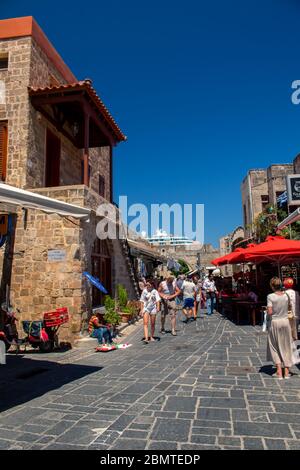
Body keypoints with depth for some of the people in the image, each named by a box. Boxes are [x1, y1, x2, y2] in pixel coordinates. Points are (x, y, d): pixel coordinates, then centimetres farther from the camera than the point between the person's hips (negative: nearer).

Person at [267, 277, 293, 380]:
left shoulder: (270, 296, -14)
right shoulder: (286, 295, -3)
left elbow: (270, 312, -16)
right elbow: (288, 309, 4)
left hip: (275, 322, -3)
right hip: (285, 321, 3)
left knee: (275, 347, 10)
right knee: (286, 347, 14)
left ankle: (279, 372, 7)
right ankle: (286, 371, 19)